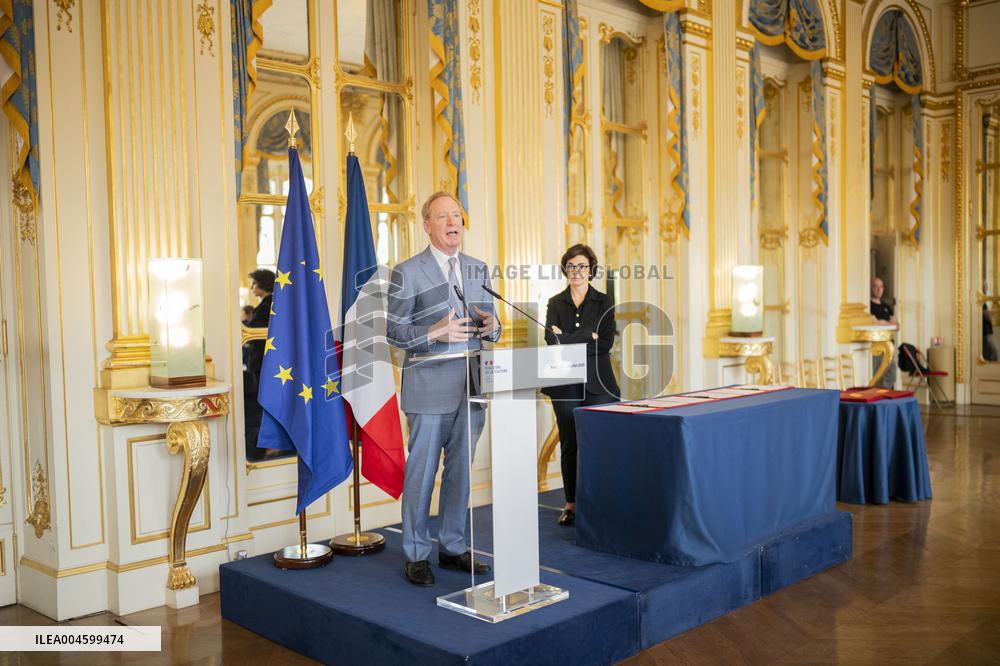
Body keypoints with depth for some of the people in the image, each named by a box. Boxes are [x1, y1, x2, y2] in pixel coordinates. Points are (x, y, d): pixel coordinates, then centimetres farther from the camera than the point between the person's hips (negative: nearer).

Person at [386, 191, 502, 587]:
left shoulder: (478, 270, 13)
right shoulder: (407, 273, -3)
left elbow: (490, 327, 17)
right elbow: (394, 332, -5)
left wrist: (491, 326, -8)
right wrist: (435, 333, -20)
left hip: (471, 388, 5)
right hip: (429, 388, -5)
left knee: (461, 470, 12)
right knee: (421, 472, 1)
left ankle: (453, 547, 25)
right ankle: (416, 554, 14)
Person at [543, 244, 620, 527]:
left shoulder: (603, 302, 6)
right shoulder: (556, 303, 9)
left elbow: (606, 342, -6)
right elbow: (552, 340, -6)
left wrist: (568, 340, -10)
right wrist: (588, 337, -13)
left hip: (597, 383, -1)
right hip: (566, 384, 1)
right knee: (569, 445, 5)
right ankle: (571, 504, 15)